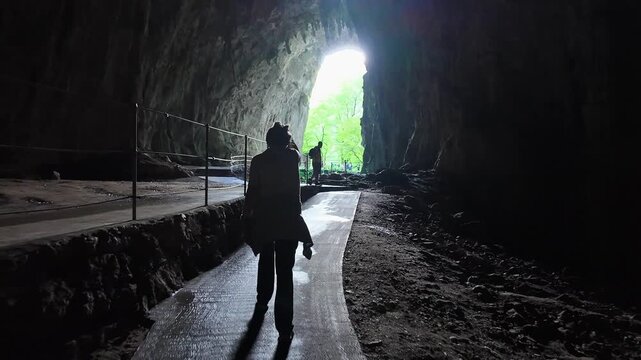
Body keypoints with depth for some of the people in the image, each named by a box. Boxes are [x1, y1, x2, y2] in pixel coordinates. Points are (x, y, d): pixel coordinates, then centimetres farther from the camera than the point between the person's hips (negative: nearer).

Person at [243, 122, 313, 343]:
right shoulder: (292, 157, -1)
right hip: (288, 220, -1)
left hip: (264, 220, 1)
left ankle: (261, 305, 39)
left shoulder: (259, 160, -2)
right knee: (285, 272, -2)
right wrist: (287, 137, 23)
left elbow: (252, 191, -3)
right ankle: (284, 328, -5)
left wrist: (247, 213, 7)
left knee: (265, 265, 23)